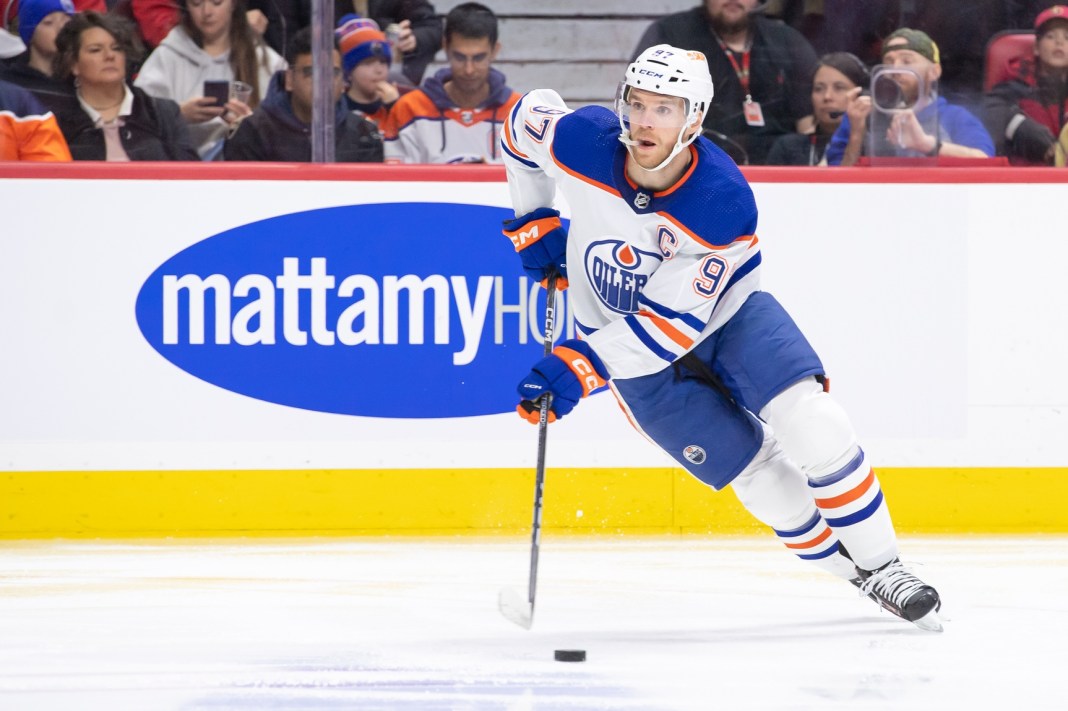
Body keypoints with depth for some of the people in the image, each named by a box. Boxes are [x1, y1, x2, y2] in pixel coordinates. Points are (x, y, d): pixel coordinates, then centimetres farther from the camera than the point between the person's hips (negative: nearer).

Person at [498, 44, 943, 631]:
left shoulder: (724, 204, -32)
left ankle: (879, 564, -6)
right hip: (629, 338, 1)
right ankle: (849, 569, 13)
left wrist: (577, 367, -37)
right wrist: (534, 223, 3)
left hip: (723, 312, -1)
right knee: (762, 477, -7)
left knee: (811, 423, -23)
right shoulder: (581, 140, -25)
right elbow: (523, 121, 0)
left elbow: (673, 323, -31)